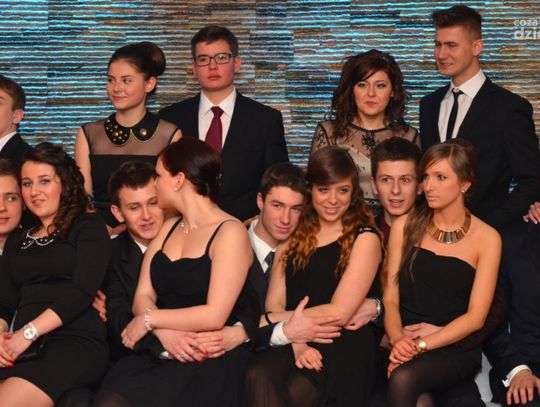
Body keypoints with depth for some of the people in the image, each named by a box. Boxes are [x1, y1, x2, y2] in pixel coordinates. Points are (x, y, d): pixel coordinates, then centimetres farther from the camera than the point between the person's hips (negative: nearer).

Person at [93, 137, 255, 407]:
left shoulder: (230, 232, -6)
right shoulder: (168, 229, 17)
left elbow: (214, 316, -15)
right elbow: (143, 296, 7)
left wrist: (149, 320, -7)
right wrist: (165, 333, -13)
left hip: (210, 360, -5)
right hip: (158, 353, 6)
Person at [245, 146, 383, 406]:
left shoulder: (364, 238, 1)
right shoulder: (294, 233, 15)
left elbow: (338, 313, -8)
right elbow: (274, 302, 8)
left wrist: (269, 321, -1)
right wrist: (296, 343, -12)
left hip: (341, 347, -3)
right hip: (291, 342, 3)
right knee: (258, 377, -30)